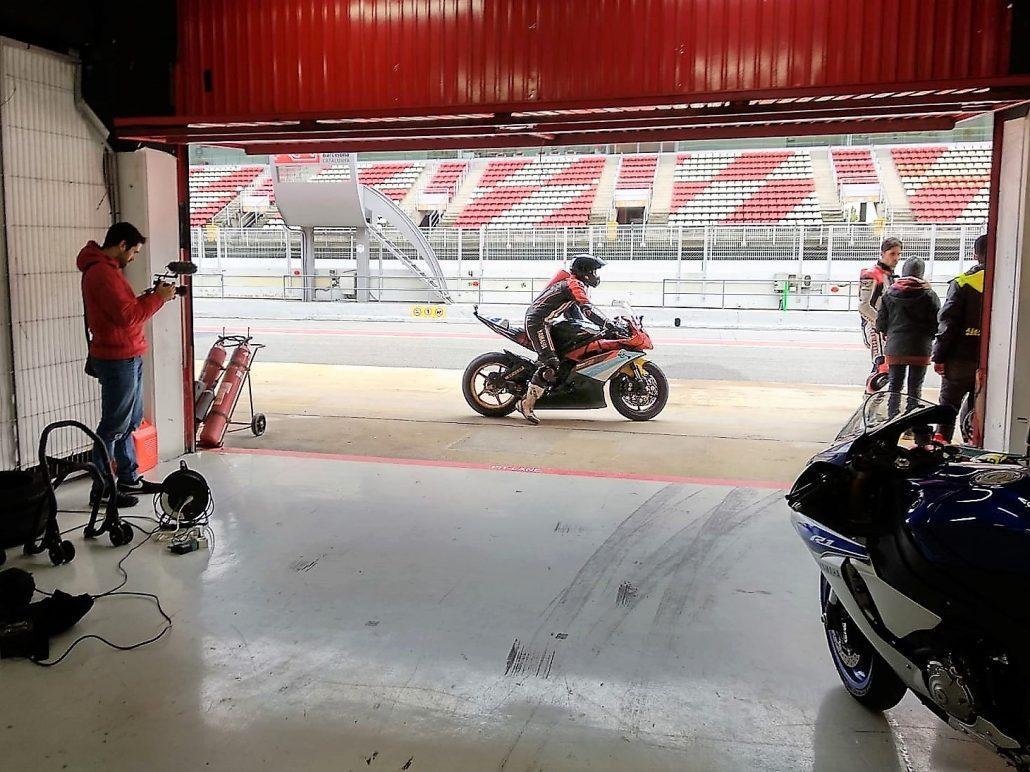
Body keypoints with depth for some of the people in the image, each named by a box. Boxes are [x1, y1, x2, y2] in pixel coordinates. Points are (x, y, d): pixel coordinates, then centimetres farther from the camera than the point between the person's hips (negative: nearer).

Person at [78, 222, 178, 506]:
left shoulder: (104, 269, 16)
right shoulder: (103, 272, -18)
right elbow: (127, 316, -23)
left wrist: (150, 295, 3)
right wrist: (159, 298, -13)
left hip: (128, 357, 11)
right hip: (117, 359, -11)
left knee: (129, 421, 17)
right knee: (114, 426, -2)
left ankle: (129, 478, 27)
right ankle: (102, 489, 7)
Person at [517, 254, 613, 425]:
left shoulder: (571, 282, 19)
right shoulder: (575, 284, -12)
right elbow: (587, 310, -25)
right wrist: (608, 324, -28)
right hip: (538, 322, -11)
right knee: (550, 363, -17)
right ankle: (527, 403, -18)